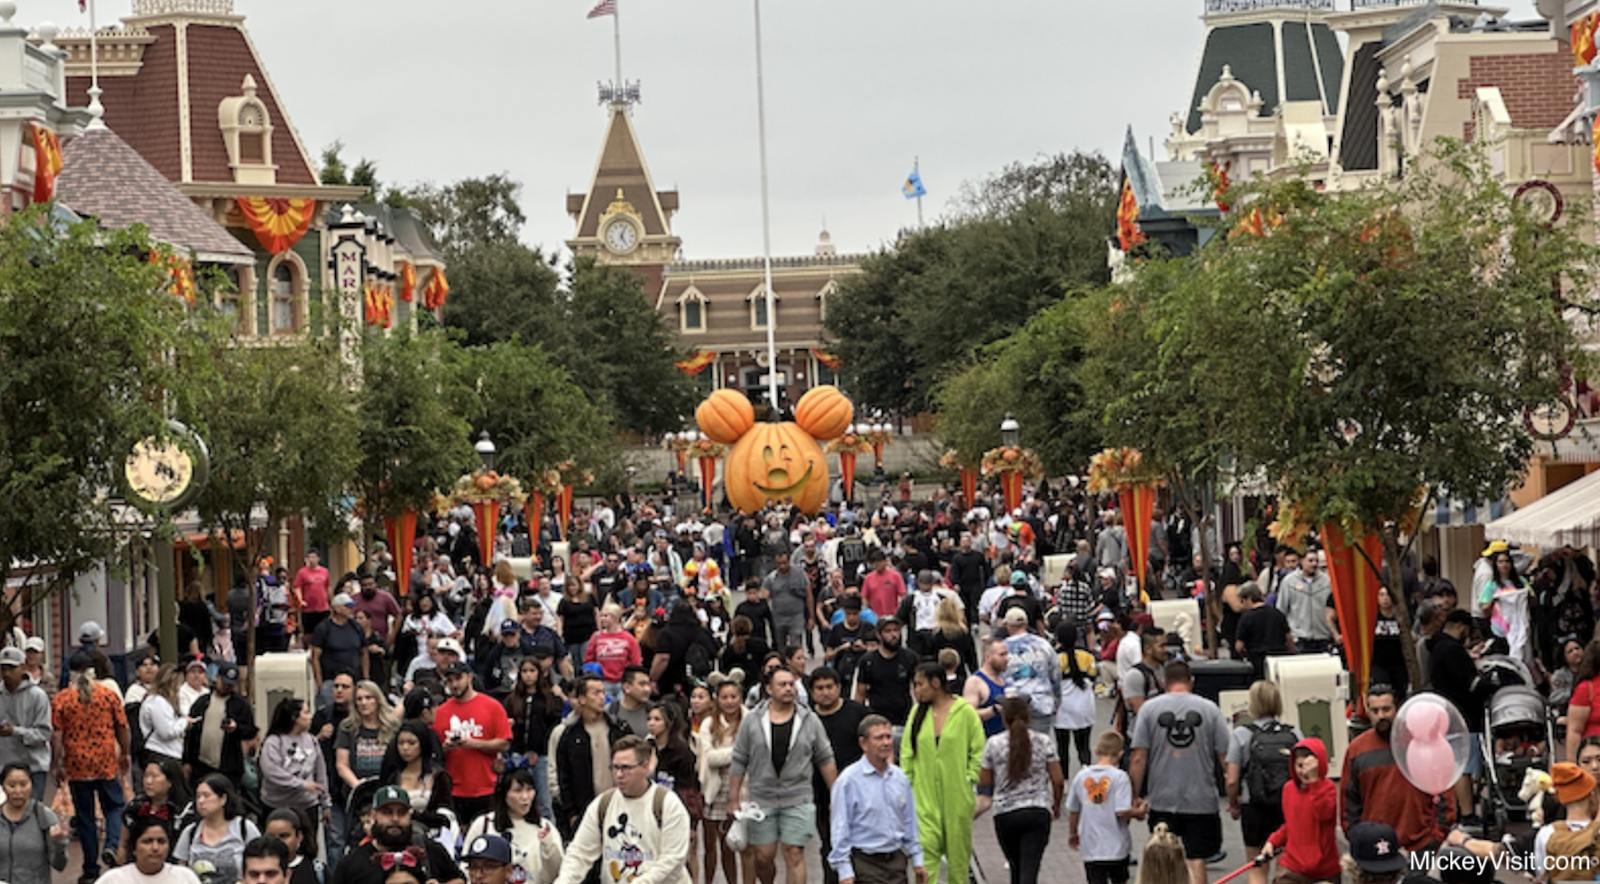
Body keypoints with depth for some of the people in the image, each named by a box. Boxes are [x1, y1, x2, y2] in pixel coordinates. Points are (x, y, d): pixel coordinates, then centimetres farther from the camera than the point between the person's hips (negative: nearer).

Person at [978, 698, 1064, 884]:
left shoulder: (993, 744, -1)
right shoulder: (1044, 742, 0)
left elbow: (984, 782, 2)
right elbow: (1057, 780, 1)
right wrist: (1056, 806, 16)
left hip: (1005, 814, 1)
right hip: (1038, 813, -1)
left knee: (1016, 868, 18)